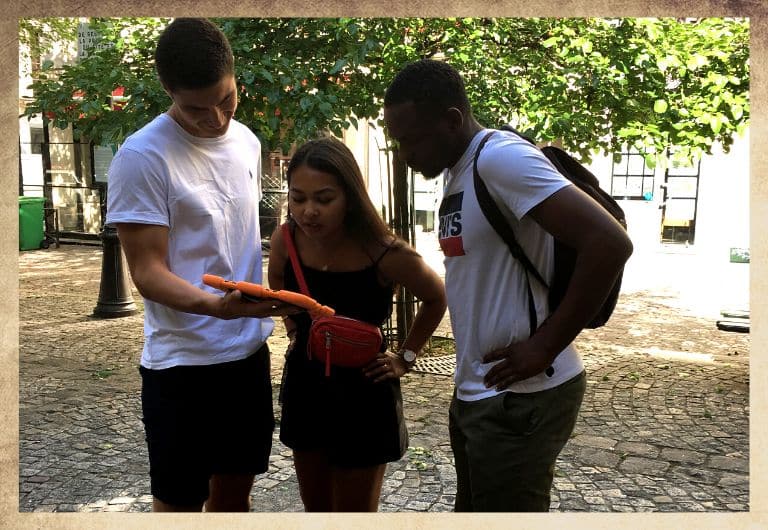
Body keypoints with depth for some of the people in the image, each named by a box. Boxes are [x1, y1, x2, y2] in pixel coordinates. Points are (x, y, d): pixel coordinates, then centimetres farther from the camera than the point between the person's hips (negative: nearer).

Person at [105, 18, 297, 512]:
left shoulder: (247, 142, 5)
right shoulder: (142, 157, -15)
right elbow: (148, 272, -16)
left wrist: (275, 302, 12)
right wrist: (214, 305, -34)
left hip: (250, 351, 6)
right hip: (182, 362, -6)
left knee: (235, 491, 19)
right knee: (179, 502, 8)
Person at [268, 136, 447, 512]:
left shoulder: (387, 254, -25)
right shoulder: (285, 241, -14)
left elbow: (437, 299, -4)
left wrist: (405, 358, -4)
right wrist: (294, 331, 7)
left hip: (363, 396, -4)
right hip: (304, 386, 4)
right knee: (315, 509, 21)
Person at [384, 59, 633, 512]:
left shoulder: (501, 159, -18)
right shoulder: (458, 172, 10)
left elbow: (610, 243, -26)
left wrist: (547, 345, -21)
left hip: (520, 397, -9)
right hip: (476, 392, 9)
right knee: (473, 509, 22)